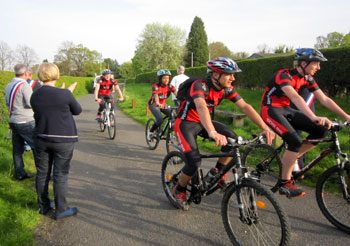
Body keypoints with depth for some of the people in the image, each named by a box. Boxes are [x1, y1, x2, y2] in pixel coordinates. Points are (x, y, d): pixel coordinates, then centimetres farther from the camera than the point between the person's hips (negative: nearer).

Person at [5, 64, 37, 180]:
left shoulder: (8, 86, 10)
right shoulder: (24, 85, -14)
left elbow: (7, 103, 20)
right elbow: (31, 103, -22)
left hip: (13, 121, 8)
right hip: (26, 122, -8)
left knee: (17, 149, 12)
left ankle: (19, 173, 18)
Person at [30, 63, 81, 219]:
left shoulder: (34, 96, 0)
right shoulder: (64, 94, -17)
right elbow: (77, 111, -3)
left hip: (42, 139, 5)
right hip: (63, 140, -5)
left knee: (42, 173, 15)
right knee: (60, 175, 3)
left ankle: (43, 206, 28)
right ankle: (61, 209, 13)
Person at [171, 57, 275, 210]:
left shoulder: (227, 88, -8)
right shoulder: (200, 85, -29)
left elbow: (244, 106, -15)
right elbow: (201, 107, -48)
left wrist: (265, 128, -26)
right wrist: (212, 133, -65)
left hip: (202, 122, 6)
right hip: (185, 123, -6)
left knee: (232, 138, -17)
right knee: (195, 162, -22)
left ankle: (218, 174, 5)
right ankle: (178, 190, 7)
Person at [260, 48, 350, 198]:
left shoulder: (307, 78, 2)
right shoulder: (284, 76, -22)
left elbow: (324, 99, 1)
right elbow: (295, 98, -40)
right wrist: (314, 117, -53)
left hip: (286, 109, 8)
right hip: (270, 110, -8)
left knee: (320, 130, -8)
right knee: (295, 141, -26)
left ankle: (291, 159, 7)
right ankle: (284, 184, -11)